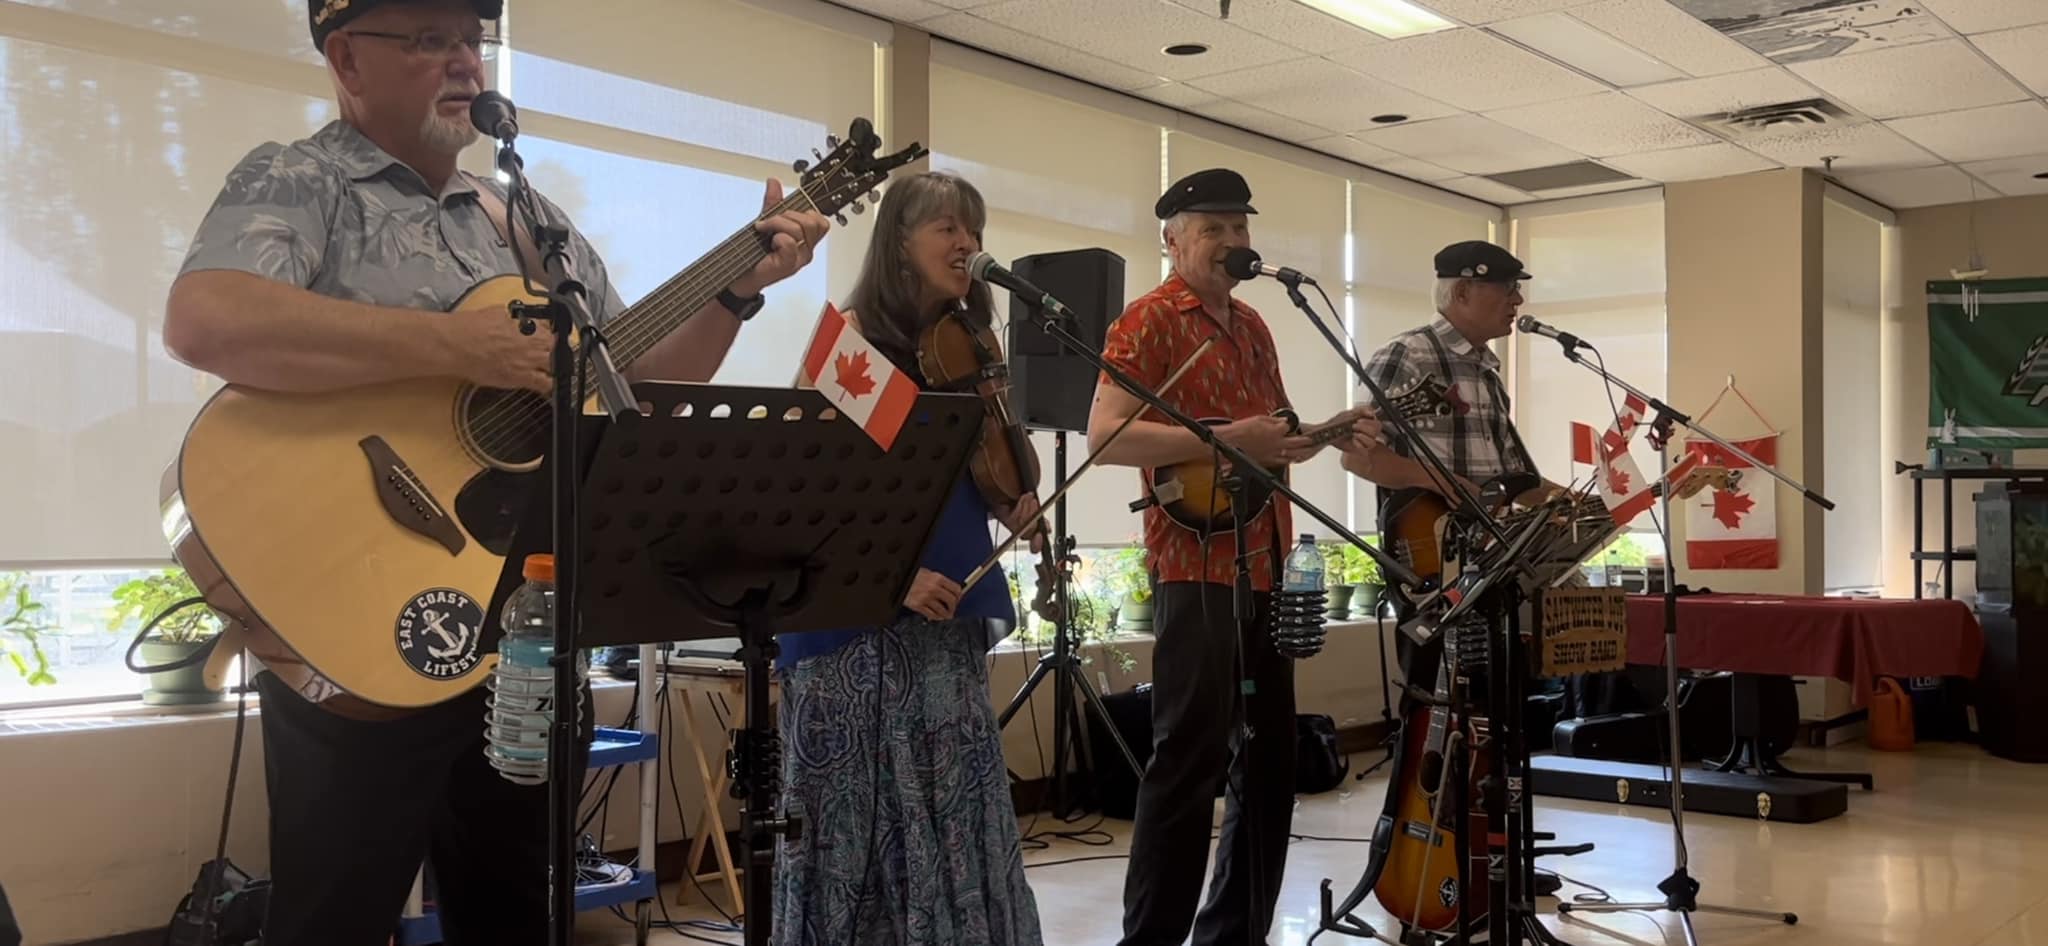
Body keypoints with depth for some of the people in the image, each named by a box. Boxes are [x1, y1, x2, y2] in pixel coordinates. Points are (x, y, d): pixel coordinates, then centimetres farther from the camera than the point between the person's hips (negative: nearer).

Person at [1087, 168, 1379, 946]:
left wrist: (1334, 432, 7)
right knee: (1192, 756, -9)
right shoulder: (1150, 319, -7)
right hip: (1196, 564, -9)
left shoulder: (1253, 327, 18)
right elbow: (1105, 437, -19)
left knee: (1269, 755, 13)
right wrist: (1227, 440, -23)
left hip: (1267, 561, 9)